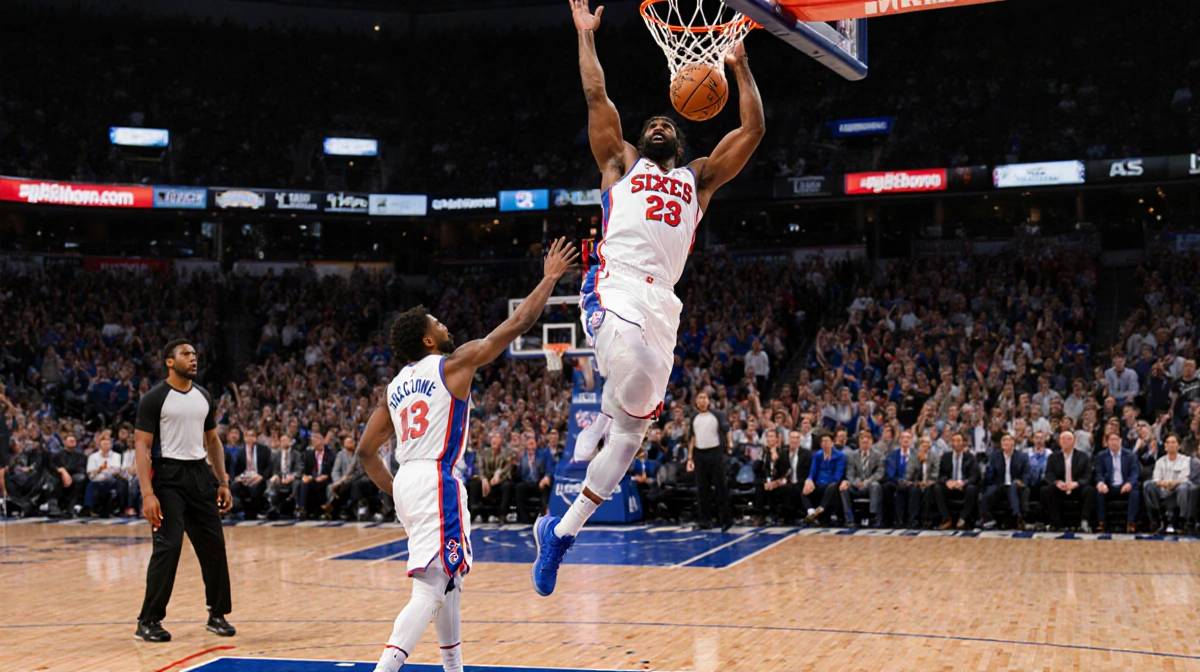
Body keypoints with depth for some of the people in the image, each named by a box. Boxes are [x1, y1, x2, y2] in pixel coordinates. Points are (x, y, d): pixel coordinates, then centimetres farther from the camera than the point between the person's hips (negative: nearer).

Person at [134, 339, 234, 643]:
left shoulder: (203, 397, 12)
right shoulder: (154, 399, -7)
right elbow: (142, 446, -11)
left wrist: (223, 483, 10)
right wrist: (147, 494, -19)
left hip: (199, 473, 6)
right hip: (168, 475, -6)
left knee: (214, 545, 6)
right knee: (168, 547, -11)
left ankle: (218, 615, 19)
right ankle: (148, 621, 0)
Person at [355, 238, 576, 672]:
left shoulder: (394, 387, 16)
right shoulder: (453, 364, -3)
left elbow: (365, 451, 17)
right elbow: (518, 323, -2)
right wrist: (550, 277, 8)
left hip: (406, 481, 8)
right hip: (436, 480, -8)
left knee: (449, 578, 23)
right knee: (430, 590, -13)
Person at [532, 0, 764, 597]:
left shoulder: (699, 179, 27)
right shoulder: (619, 164, 23)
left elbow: (753, 129, 23)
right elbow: (597, 97, 16)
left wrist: (740, 67, 26)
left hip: (662, 302, 4)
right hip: (613, 287, -4)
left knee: (632, 426, 6)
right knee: (632, 368, -40)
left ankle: (562, 531, 15)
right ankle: (600, 418, -12)